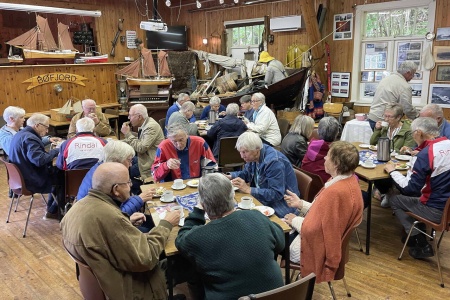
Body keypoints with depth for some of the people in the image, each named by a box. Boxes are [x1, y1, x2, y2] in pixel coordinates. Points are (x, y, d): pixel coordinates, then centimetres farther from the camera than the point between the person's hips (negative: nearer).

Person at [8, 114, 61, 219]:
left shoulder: (21, 134, 10)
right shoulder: (29, 138, -23)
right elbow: (40, 160, -33)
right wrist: (56, 151, -19)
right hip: (33, 181, -11)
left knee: (57, 173, 19)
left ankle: (51, 208, 24)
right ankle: (52, 211, 13)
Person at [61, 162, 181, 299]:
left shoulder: (79, 206, -5)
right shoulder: (109, 216, -32)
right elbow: (145, 259, -27)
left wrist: (127, 223, 6)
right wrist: (166, 224, -16)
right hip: (117, 289, -8)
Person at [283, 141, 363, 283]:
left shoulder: (335, 192, -34)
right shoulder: (349, 180, -3)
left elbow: (313, 230, -28)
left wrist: (295, 221, -10)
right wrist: (301, 204, 4)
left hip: (317, 249, -9)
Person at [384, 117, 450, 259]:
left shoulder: (425, 153, -20)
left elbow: (410, 189, -17)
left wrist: (392, 171, -5)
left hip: (438, 211, -8)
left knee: (395, 200, 11)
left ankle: (421, 245, 12)